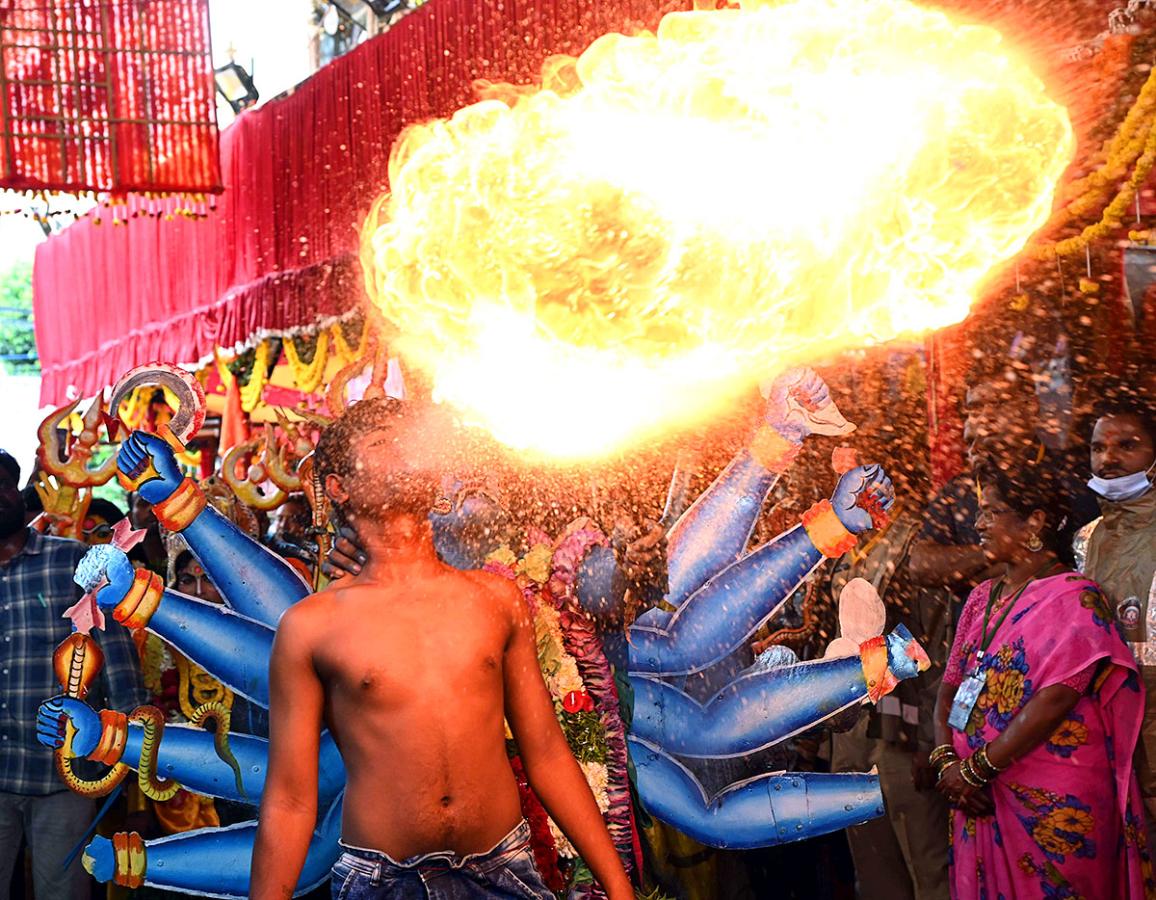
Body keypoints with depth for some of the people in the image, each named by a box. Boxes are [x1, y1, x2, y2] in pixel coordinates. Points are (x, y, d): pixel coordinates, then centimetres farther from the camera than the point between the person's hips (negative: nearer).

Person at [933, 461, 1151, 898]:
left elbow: (1056, 700, -19)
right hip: (979, 800, 6)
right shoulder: (982, 597, 13)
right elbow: (951, 686, 9)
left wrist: (977, 769, -17)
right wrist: (946, 760, -7)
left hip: (1052, 804, -6)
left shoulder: (1072, 597, -9)